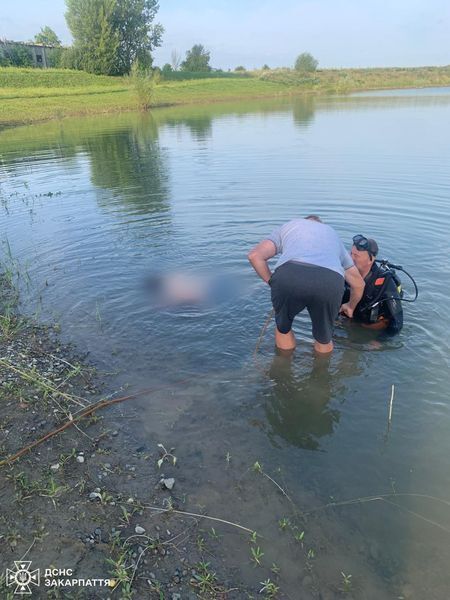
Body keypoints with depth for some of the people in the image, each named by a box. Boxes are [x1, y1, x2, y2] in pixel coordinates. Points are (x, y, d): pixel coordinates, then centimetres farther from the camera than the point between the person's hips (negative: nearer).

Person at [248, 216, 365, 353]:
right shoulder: (333, 235, 42)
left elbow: (255, 255, 18)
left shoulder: (289, 226, 36)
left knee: (283, 326, 30)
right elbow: (359, 283, 48)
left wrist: (273, 283, 29)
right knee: (324, 340, 28)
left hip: (288, 276, -1)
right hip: (330, 282, 1)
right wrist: (350, 307, 65)